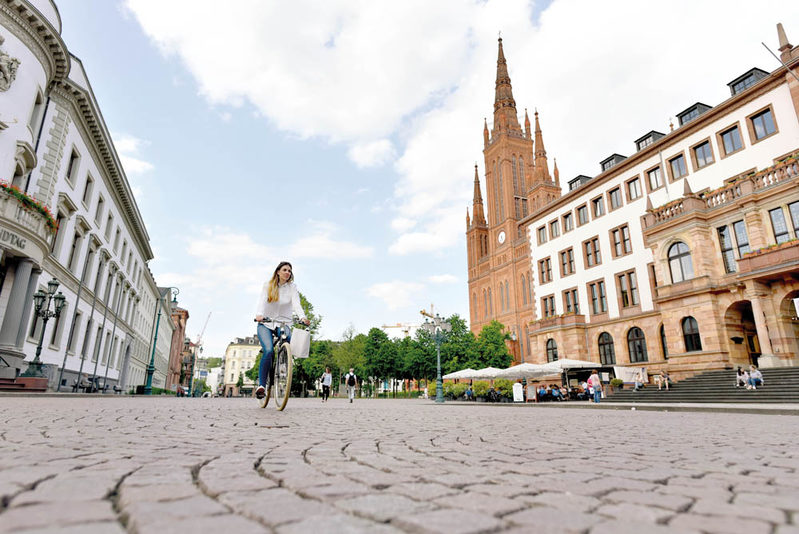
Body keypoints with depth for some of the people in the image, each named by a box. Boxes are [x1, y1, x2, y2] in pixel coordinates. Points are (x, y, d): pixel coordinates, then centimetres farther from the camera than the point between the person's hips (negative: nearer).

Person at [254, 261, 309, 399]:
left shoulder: (292, 287, 2)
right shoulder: (268, 286, 2)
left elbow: (296, 304, -13)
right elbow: (261, 301, -15)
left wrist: (302, 317, -34)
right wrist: (259, 314, -37)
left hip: (283, 324, 1)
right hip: (265, 324, -1)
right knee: (269, 351, -24)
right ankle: (261, 384, -15)